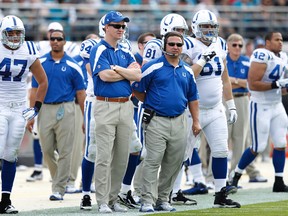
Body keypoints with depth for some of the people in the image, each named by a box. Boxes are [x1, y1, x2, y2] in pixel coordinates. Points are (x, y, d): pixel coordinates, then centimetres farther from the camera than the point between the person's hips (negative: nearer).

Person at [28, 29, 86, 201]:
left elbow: (80, 93, 3)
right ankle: (59, 179, 27)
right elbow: (35, 90, 9)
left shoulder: (72, 65, 1)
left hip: (65, 109, -3)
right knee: (47, 150, 6)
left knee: (64, 151, -3)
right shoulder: (41, 63, 7)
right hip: (45, 109, 3)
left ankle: (59, 189, 1)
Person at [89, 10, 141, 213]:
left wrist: (117, 68, -9)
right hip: (106, 106, -6)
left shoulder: (125, 52, 15)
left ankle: (113, 199, 14)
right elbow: (104, 75, -17)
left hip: (126, 106, 6)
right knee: (104, 156, -7)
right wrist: (128, 72, -3)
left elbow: (138, 75, 2)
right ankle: (102, 202, -5)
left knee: (122, 157, 7)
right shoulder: (99, 50, -4)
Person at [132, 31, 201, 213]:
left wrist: (196, 121, 14)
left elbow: (192, 97, 19)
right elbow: (137, 89, 0)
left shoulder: (187, 71, 13)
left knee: (174, 164, 7)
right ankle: (148, 201, -8)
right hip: (157, 121, -5)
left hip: (179, 122, 5)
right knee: (153, 162, -8)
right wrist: (152, 104, 5)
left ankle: (163, 199, 16)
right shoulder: (153, 67, -4)